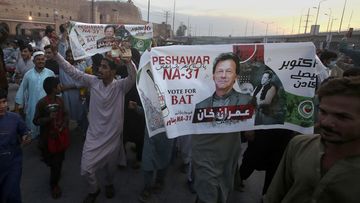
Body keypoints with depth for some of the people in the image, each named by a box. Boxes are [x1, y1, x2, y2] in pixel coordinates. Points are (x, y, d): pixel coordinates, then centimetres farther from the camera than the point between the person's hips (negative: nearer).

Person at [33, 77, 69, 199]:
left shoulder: (60, 100, -1)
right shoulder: (41, 103, -16)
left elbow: (65, 115, 9)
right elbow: (36, 121, -11)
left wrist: (64, 125, -7)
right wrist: (49, 118, -27)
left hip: (60, 135, 4)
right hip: (48, 137, -4)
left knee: (58, 161, 14)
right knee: (50, 160, 10)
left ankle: (54, 184, 38)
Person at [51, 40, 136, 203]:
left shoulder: (120, 86, -13)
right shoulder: (93, 81, -5)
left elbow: (133, 77, -32)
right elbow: (72, 71, -3)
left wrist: (127, 61, -48)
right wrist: (56, 54, -9)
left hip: (112, 136, -2)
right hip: (94, 135, 2)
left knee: (110, 167, 19)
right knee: (86, 168, 7)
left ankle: (109, 184, 54)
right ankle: (93, 189, 39)